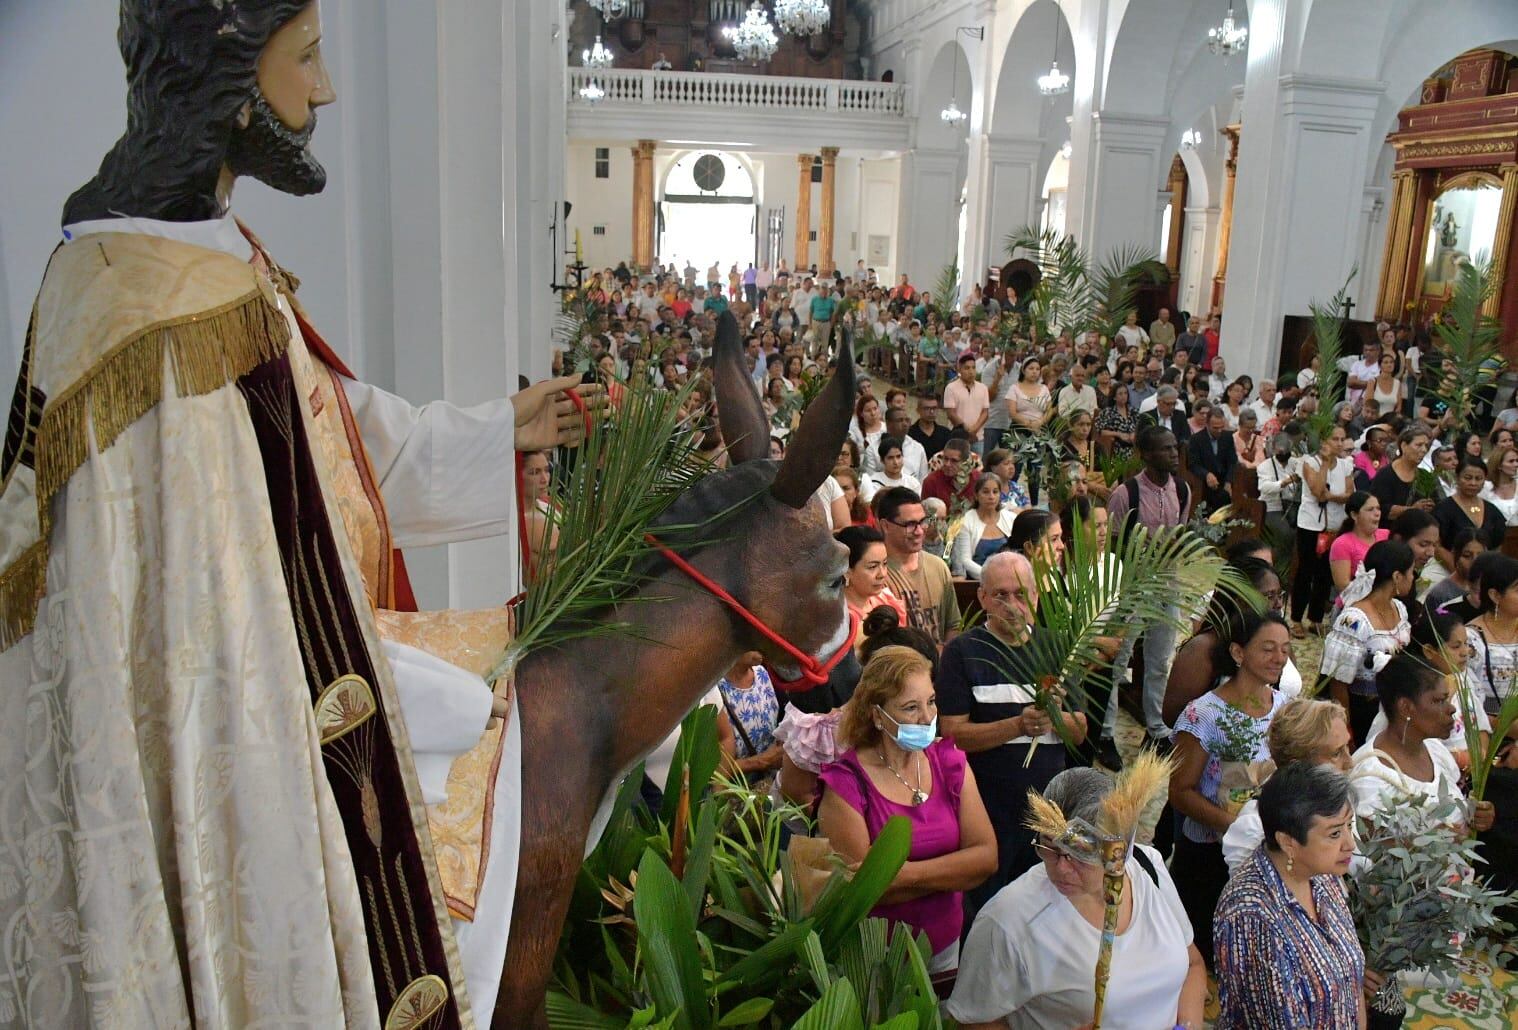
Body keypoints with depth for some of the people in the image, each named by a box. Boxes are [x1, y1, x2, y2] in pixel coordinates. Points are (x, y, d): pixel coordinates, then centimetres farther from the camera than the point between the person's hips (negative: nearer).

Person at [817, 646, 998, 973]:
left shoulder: (949, 762, -5)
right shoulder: (846, 783, -20)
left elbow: (986, 856, -10)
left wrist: (903, 874, -20)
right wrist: (951, 873, -16)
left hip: (945, 946, 4)